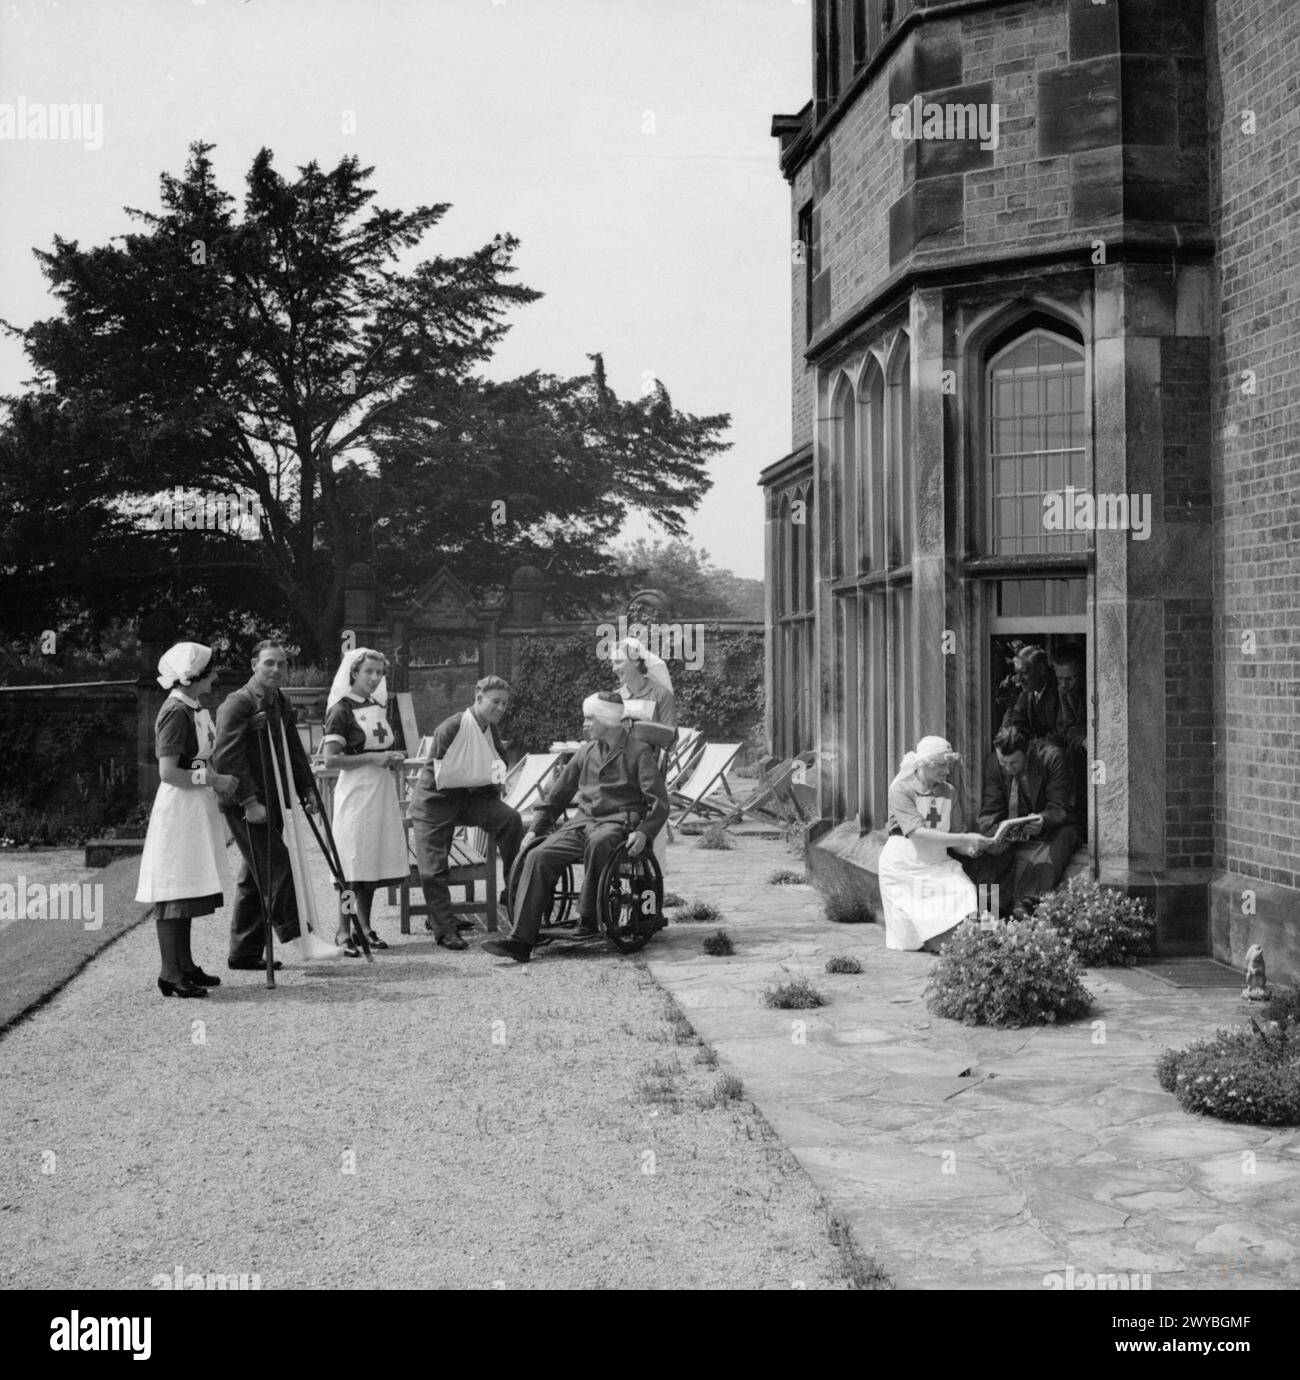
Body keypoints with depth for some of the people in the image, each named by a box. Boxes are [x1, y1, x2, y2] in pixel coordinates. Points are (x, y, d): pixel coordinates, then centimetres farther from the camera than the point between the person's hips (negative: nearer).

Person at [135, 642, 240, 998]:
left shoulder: (194, 708, 14)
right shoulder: (176, 712, -16)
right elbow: (168, 772, -21)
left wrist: (218, 781, 10)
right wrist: (213, 780, -15)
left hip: (196, 808, 10)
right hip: (178, 808, -10)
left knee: (188, 889, 13)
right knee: (174, 892, -6)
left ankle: (184, 965, 20)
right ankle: (171, 973, -3)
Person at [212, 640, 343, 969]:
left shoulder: (282, 703, 15)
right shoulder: (237, 703, -12)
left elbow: (293, 749, 24)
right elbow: (226, 756, -20)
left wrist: (306, 789, 14)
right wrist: (249, 802, -24)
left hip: (272, 803, 9)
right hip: (245, 804, -9)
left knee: (256, 878, 11)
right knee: (277, 865, -14)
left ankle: (244, 953, 17)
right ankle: (298, 937, -13)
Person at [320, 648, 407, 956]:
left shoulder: (377, 707, 15)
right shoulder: (342, 709, -7)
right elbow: (330, 758, -14)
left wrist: (394, 759, 6)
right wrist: (373, 758, -17)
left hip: (382, 791, 7)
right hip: (356, 791, -7)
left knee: (374, 861, 9)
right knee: (353, 864, -6)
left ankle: (365, 926, 18)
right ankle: (344, 932, 0)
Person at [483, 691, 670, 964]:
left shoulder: (639, 752, 1)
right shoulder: (586, 752, 19)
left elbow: (659, 802, -7)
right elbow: (558, 794, 26)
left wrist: (644, 832, -24)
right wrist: (536, 827, 18)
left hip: (618, 822, -5)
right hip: (582, 821, 5)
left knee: (598, 841, -41)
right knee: (538, 856, -19)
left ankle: (588, 918, -25)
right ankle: (520, 940, -24)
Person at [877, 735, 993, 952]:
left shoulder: (949, 792, 4)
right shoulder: (901, 789, -13)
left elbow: (954, 834, 7)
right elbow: (918, 833, -24)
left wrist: (969, 848, -17)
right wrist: (964, 839, -28)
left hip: (938, 864, 4)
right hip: (903, 866, -4)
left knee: (966, 896, -22)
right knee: (907, 940, -9)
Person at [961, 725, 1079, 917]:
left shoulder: (1052, 758, -15)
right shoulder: (993, 763, -6)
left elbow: (1060, 809, -13)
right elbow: (990, 812, -4)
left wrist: (1043, 822, -36)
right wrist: (994, 834, -27)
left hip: (1052, 827, -3)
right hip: (1011, 831, 3)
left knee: (1043, 863, -33)